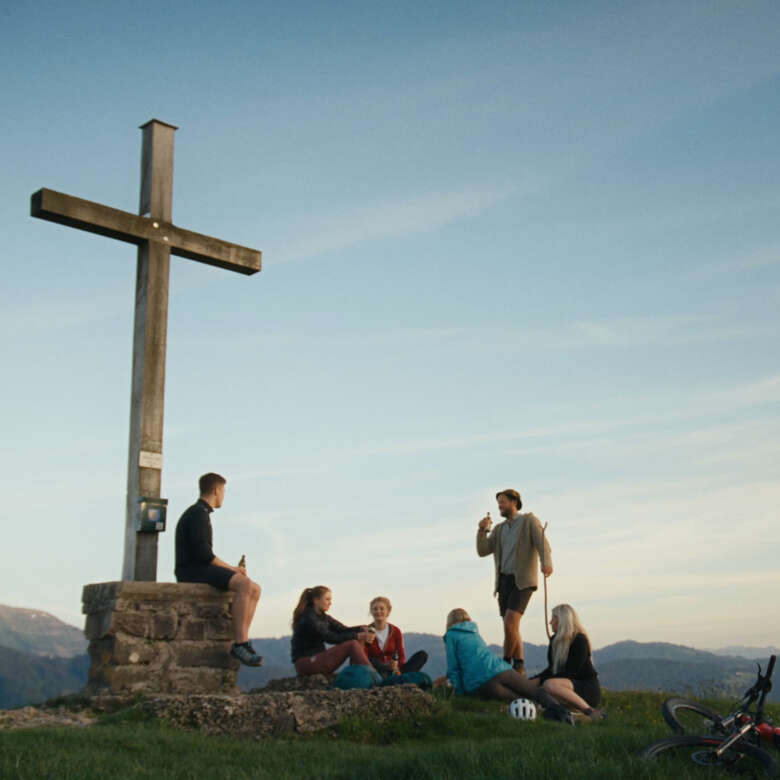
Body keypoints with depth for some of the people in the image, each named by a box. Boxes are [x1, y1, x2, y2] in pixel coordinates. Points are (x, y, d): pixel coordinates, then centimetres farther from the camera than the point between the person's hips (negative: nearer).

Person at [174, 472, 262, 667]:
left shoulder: (199, 513, 25)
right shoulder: (199, 513, -7)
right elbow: (202, 553, -18)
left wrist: (229, 568, 11)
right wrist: (231, 568, -11)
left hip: (201, 570, 10)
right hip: (192, 571, -10)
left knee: (254, 589, 1)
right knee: (245, 584, -28)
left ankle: (241, 641, -10)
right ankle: (240, 643, -32)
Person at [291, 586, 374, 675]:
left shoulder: (323, 617, 15)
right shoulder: (308, 619, -15)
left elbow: (343, 629, 6)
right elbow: (331, 638, -21)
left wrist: (362, 629, -14)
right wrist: (357, 636, -25)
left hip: (317, 659, 10)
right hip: (305, 663, -9)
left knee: (358, 642, -4)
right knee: (352, 645, -21)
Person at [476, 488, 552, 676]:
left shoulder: (529, 520, 0)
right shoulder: (499, 529, 18)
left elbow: (542, 542, -17)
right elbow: (482, 551, 10)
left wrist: (546, 562, -36)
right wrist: (482, 530, -5)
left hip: (523, 581, -7)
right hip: (504, 581, 7)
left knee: (510, 622, -19)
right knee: (512, 627, 4)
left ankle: (505, 663, -8)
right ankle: (519, 666, 9)